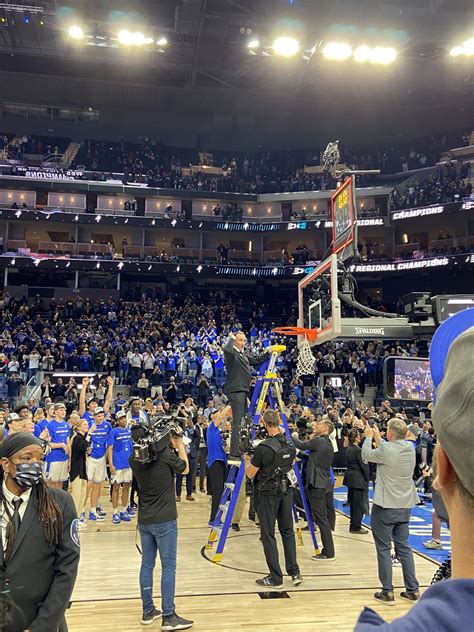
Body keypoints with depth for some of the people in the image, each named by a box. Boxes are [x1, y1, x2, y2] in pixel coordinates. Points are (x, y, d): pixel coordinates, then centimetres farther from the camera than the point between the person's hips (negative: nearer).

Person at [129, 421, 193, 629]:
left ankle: (148, 611, 23)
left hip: (144, 520, 6)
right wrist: (179, 443, 9)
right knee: (168, 566, 1)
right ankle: (168, 617, 4)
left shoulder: (134, 459, 0)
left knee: (147, 564, 14)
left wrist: (172, 445, 11)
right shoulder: (165, 453, -16)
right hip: (164, 520, -6)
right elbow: (185, 469, 1)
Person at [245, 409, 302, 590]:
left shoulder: (263, 448, -21)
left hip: (268, 493, -6)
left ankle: (275, 578, 9)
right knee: (287, 531, 17)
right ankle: (294, 572, 17)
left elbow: (250, 474, -11)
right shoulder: (290, 445, -2)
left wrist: (247, 459, 8)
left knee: (268, 534, 4)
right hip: (286, 490, 6)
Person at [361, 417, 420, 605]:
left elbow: (366, 455, -4)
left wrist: (369, 437, 12)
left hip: (385, 507, -6)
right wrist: (377, 439, 23)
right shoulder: (410, 448, -2)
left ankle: (387, 592, 10)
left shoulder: (386, 449, -21)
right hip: (405, 506, 7)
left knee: (383, 548, 5)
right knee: (404, 547, 16)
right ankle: (412, 590, 21)